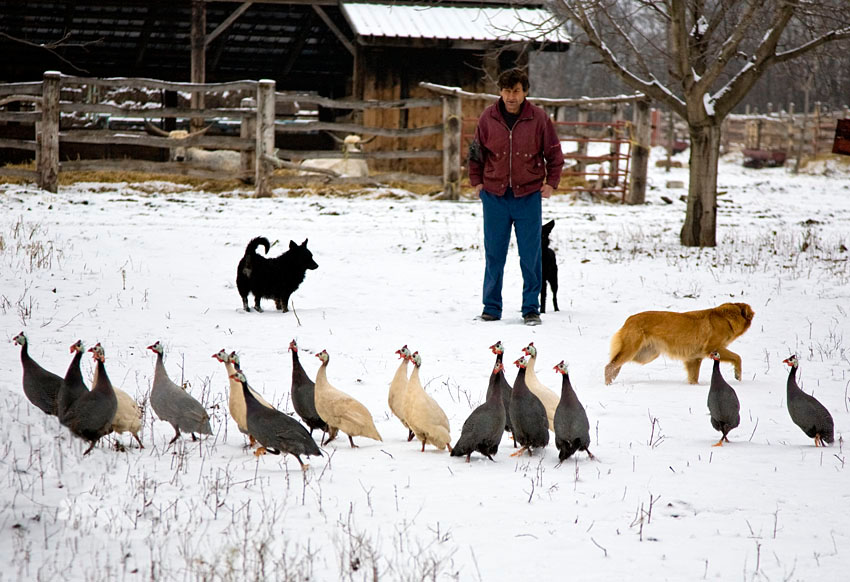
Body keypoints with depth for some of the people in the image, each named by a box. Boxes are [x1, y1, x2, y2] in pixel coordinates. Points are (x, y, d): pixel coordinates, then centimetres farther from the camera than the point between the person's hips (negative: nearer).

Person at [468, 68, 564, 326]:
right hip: (494, 196, 1)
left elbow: (554, 153, 8)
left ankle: (531, 308, 9)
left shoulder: (538, 119, -4)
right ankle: (491, 307, 12)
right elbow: (476, 152, 13)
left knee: (531, 256, 0)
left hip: (529, 196, -1)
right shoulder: (488, 118, 0)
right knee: (494, 254, 4)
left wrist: (551, 183, 2)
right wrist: (476, 181, 7)